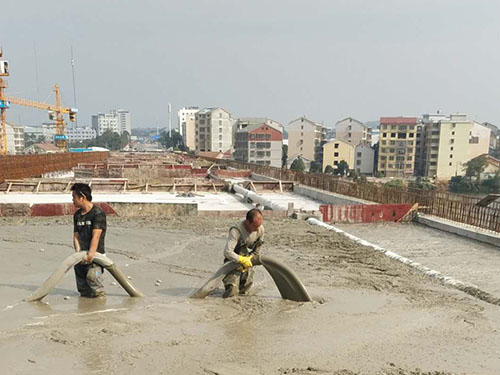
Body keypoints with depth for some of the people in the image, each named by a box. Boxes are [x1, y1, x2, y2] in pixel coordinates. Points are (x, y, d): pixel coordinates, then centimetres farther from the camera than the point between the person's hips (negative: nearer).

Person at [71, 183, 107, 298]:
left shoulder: (98, 213, -9)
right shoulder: (77, 215, 14)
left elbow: (96, 237, -18)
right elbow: (76, 235, 10)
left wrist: (90, 254, -26)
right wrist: (78, 251, -7)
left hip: (95, 254, -6)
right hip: (81, 256, 6)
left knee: (92, 276, -24)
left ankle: (99, 293, -2)